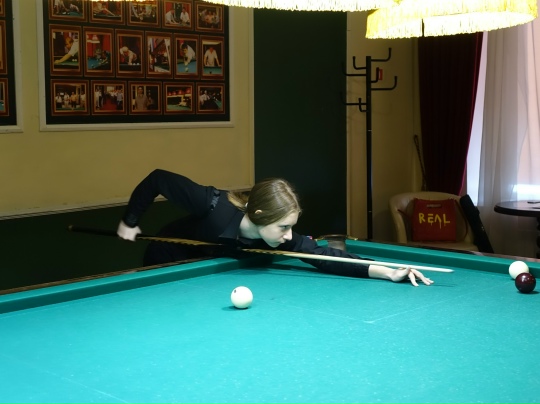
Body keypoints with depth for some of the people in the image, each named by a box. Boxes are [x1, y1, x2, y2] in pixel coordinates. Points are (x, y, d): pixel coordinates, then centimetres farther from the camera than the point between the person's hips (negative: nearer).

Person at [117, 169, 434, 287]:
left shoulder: (278, 236, -29)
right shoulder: (214, 205, -42)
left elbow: (323, 255, -37)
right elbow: (158, 179, -31)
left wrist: (388, 271, -48)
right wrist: (130, 221, -21)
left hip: (211, 269, 4)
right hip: (167, 264, -4)